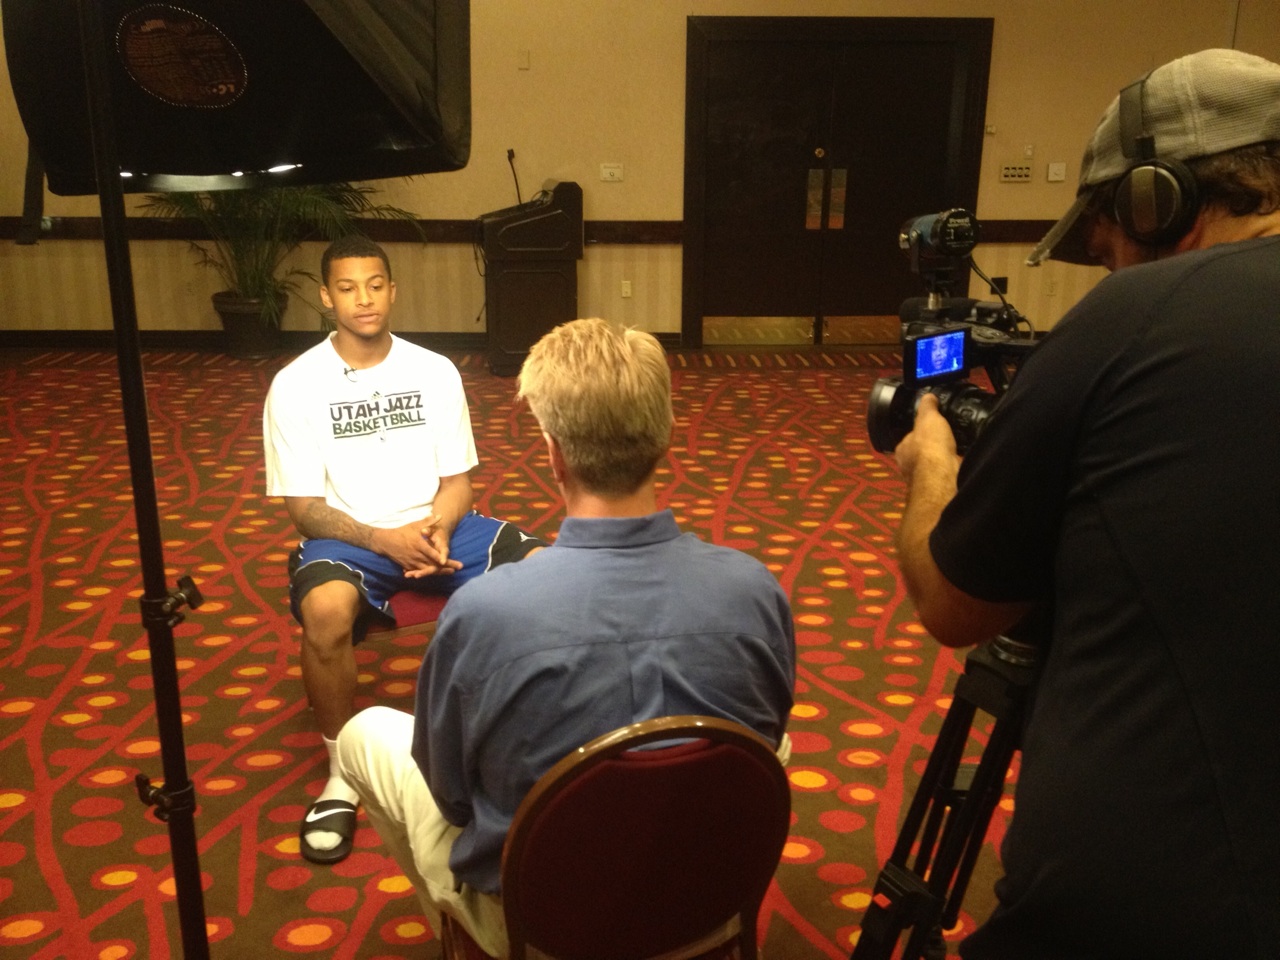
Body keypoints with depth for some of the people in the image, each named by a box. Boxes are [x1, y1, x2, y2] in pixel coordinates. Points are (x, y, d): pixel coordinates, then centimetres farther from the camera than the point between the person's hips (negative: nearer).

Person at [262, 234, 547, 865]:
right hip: (346, 535, -2)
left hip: (434, 527, 3)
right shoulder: (296, 384, -4)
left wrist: (438, 530, -17)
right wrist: (382, 540, -23)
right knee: (325, 610, -38)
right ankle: (343, 772, -13)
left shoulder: (435, 371, 3)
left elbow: (456, 478, 6)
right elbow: (302, 505, -6)